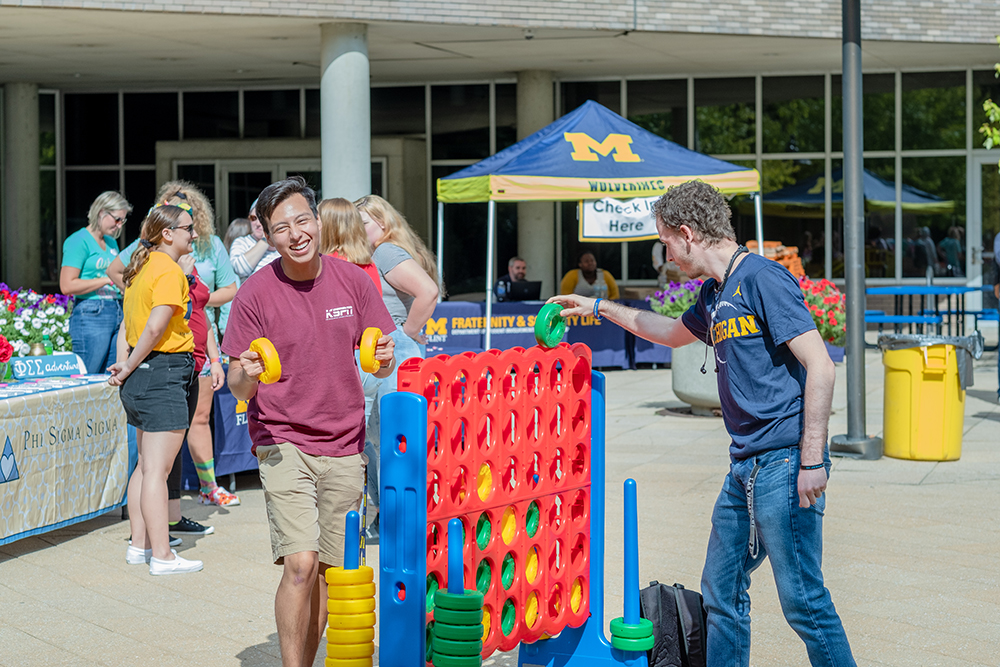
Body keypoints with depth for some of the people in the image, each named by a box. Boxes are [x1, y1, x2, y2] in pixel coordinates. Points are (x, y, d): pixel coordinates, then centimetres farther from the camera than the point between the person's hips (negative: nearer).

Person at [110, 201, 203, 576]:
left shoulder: (143, 267, 15)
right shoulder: (169, 270, -14)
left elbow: (127, 325, 14)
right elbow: (155, 328, -21)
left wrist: (124, 367, 7)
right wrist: (129, 370, -11)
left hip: (141, 373, 9)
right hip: (165, 372, -9)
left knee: (147, 464, 16)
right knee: (157, 469, -7)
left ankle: (140, 545, 22)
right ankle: (162, 556, -4)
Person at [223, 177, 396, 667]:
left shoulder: (353, 281, 0)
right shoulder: (255, 293, -8)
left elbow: (380, 366, 8)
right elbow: (239, 388, -4)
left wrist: (384, 359, -15)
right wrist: (246, 375, -27)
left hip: (343, 446, 3)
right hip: (282, 443, -3)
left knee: (330, 571, 8)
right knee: (299, 565, -16)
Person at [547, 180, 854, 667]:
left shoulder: (762, 279, -12)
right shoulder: (715, 293, 15)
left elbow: (819, 368, -17)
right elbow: (674, 333, 39)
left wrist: (812, 460, -20)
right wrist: (601, 308, 41)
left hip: (784, 463, -9)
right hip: (745, 465, 9)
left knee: (802, 600, -7)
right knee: (721, 590, 13)